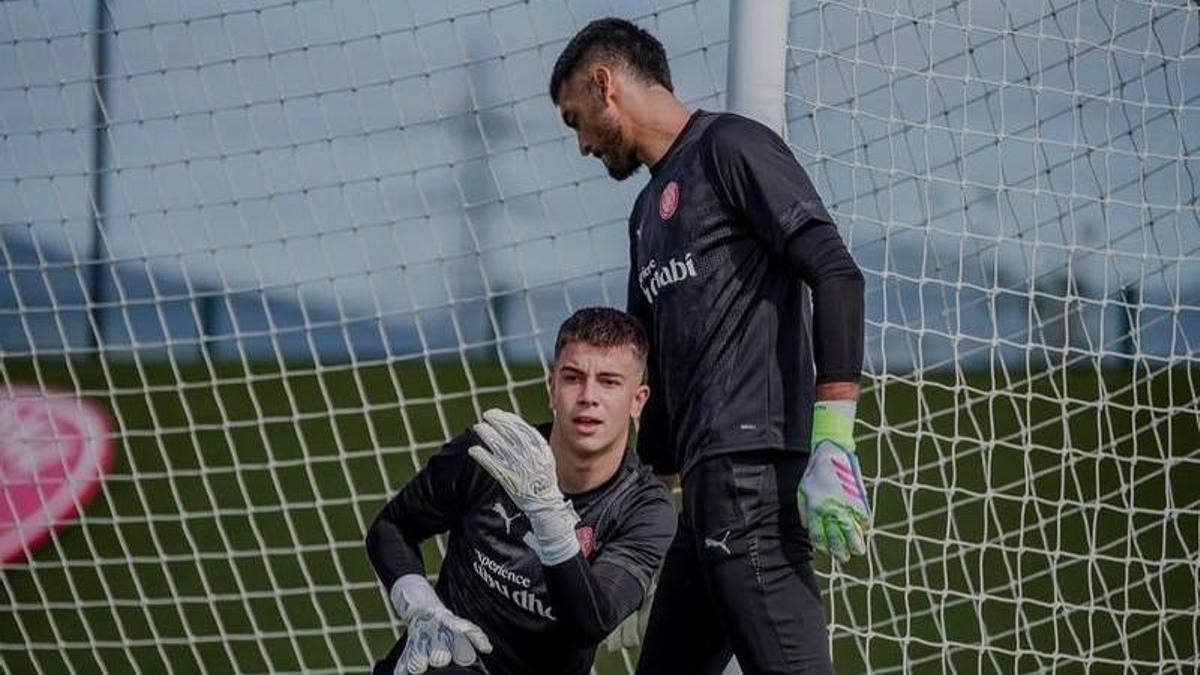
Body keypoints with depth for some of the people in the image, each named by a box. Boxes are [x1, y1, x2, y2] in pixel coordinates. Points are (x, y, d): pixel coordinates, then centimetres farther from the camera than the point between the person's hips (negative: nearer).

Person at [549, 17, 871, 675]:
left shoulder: (727, 146, -1)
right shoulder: (650, 210, 27)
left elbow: (836, 275, -12)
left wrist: (832, 446, -20)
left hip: (750, 462, -10)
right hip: (706, 480, 10)